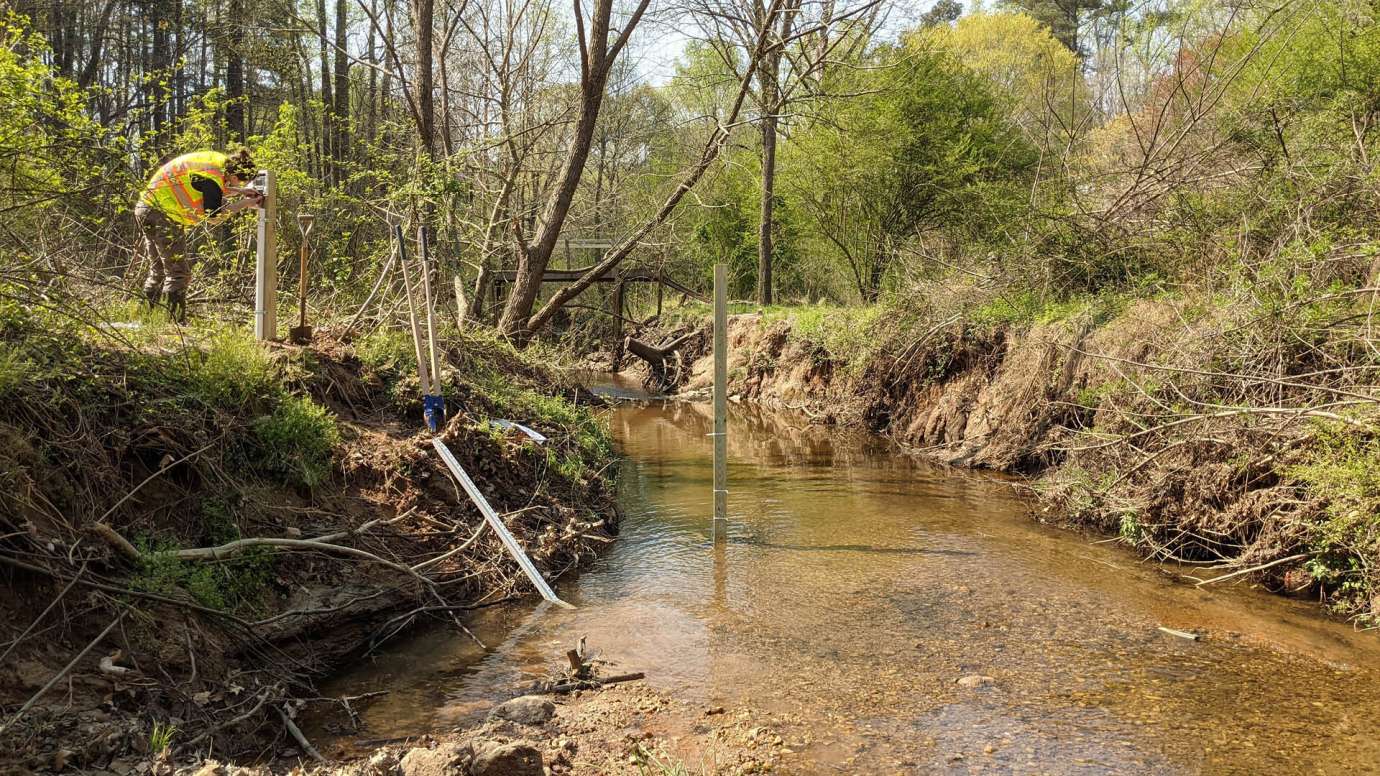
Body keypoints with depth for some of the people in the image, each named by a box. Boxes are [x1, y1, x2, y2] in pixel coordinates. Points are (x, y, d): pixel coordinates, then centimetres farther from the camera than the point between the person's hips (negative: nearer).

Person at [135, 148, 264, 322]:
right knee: (178, 274, -9)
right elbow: (213, 215, -20)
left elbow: (214, 191, 18)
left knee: (158, 272, 17)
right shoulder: (212, 175, -24)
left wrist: (240, 191, 6)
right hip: (161, 214, -10)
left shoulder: (218, 160, 2)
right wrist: (244, 203, -16)